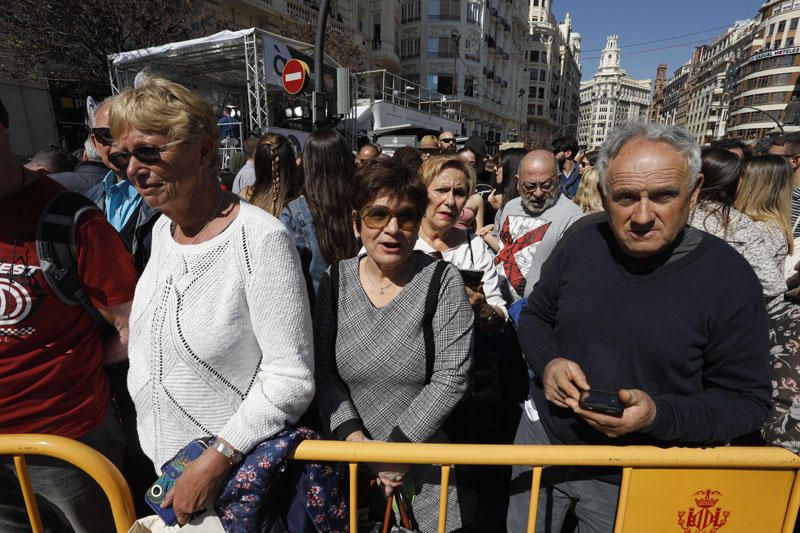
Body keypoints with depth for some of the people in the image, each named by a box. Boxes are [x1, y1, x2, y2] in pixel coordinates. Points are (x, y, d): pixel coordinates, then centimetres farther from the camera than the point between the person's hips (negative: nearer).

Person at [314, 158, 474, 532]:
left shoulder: (442, 281, -14)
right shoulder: (336, 280, -5)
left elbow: (451, 379, -16)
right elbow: (324, 373, -3)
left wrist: (396, 448, -16)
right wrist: (353, 436, -13)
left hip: (427, 463, -2)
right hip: (352, 461, 3)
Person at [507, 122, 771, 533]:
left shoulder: (729, 279, -17)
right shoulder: (580, 244, -9)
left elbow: (747, 399, -10)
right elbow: (536, 317, 4)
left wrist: (657, 415, -27)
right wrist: (548, 363, -17)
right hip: (544, 436, 3)